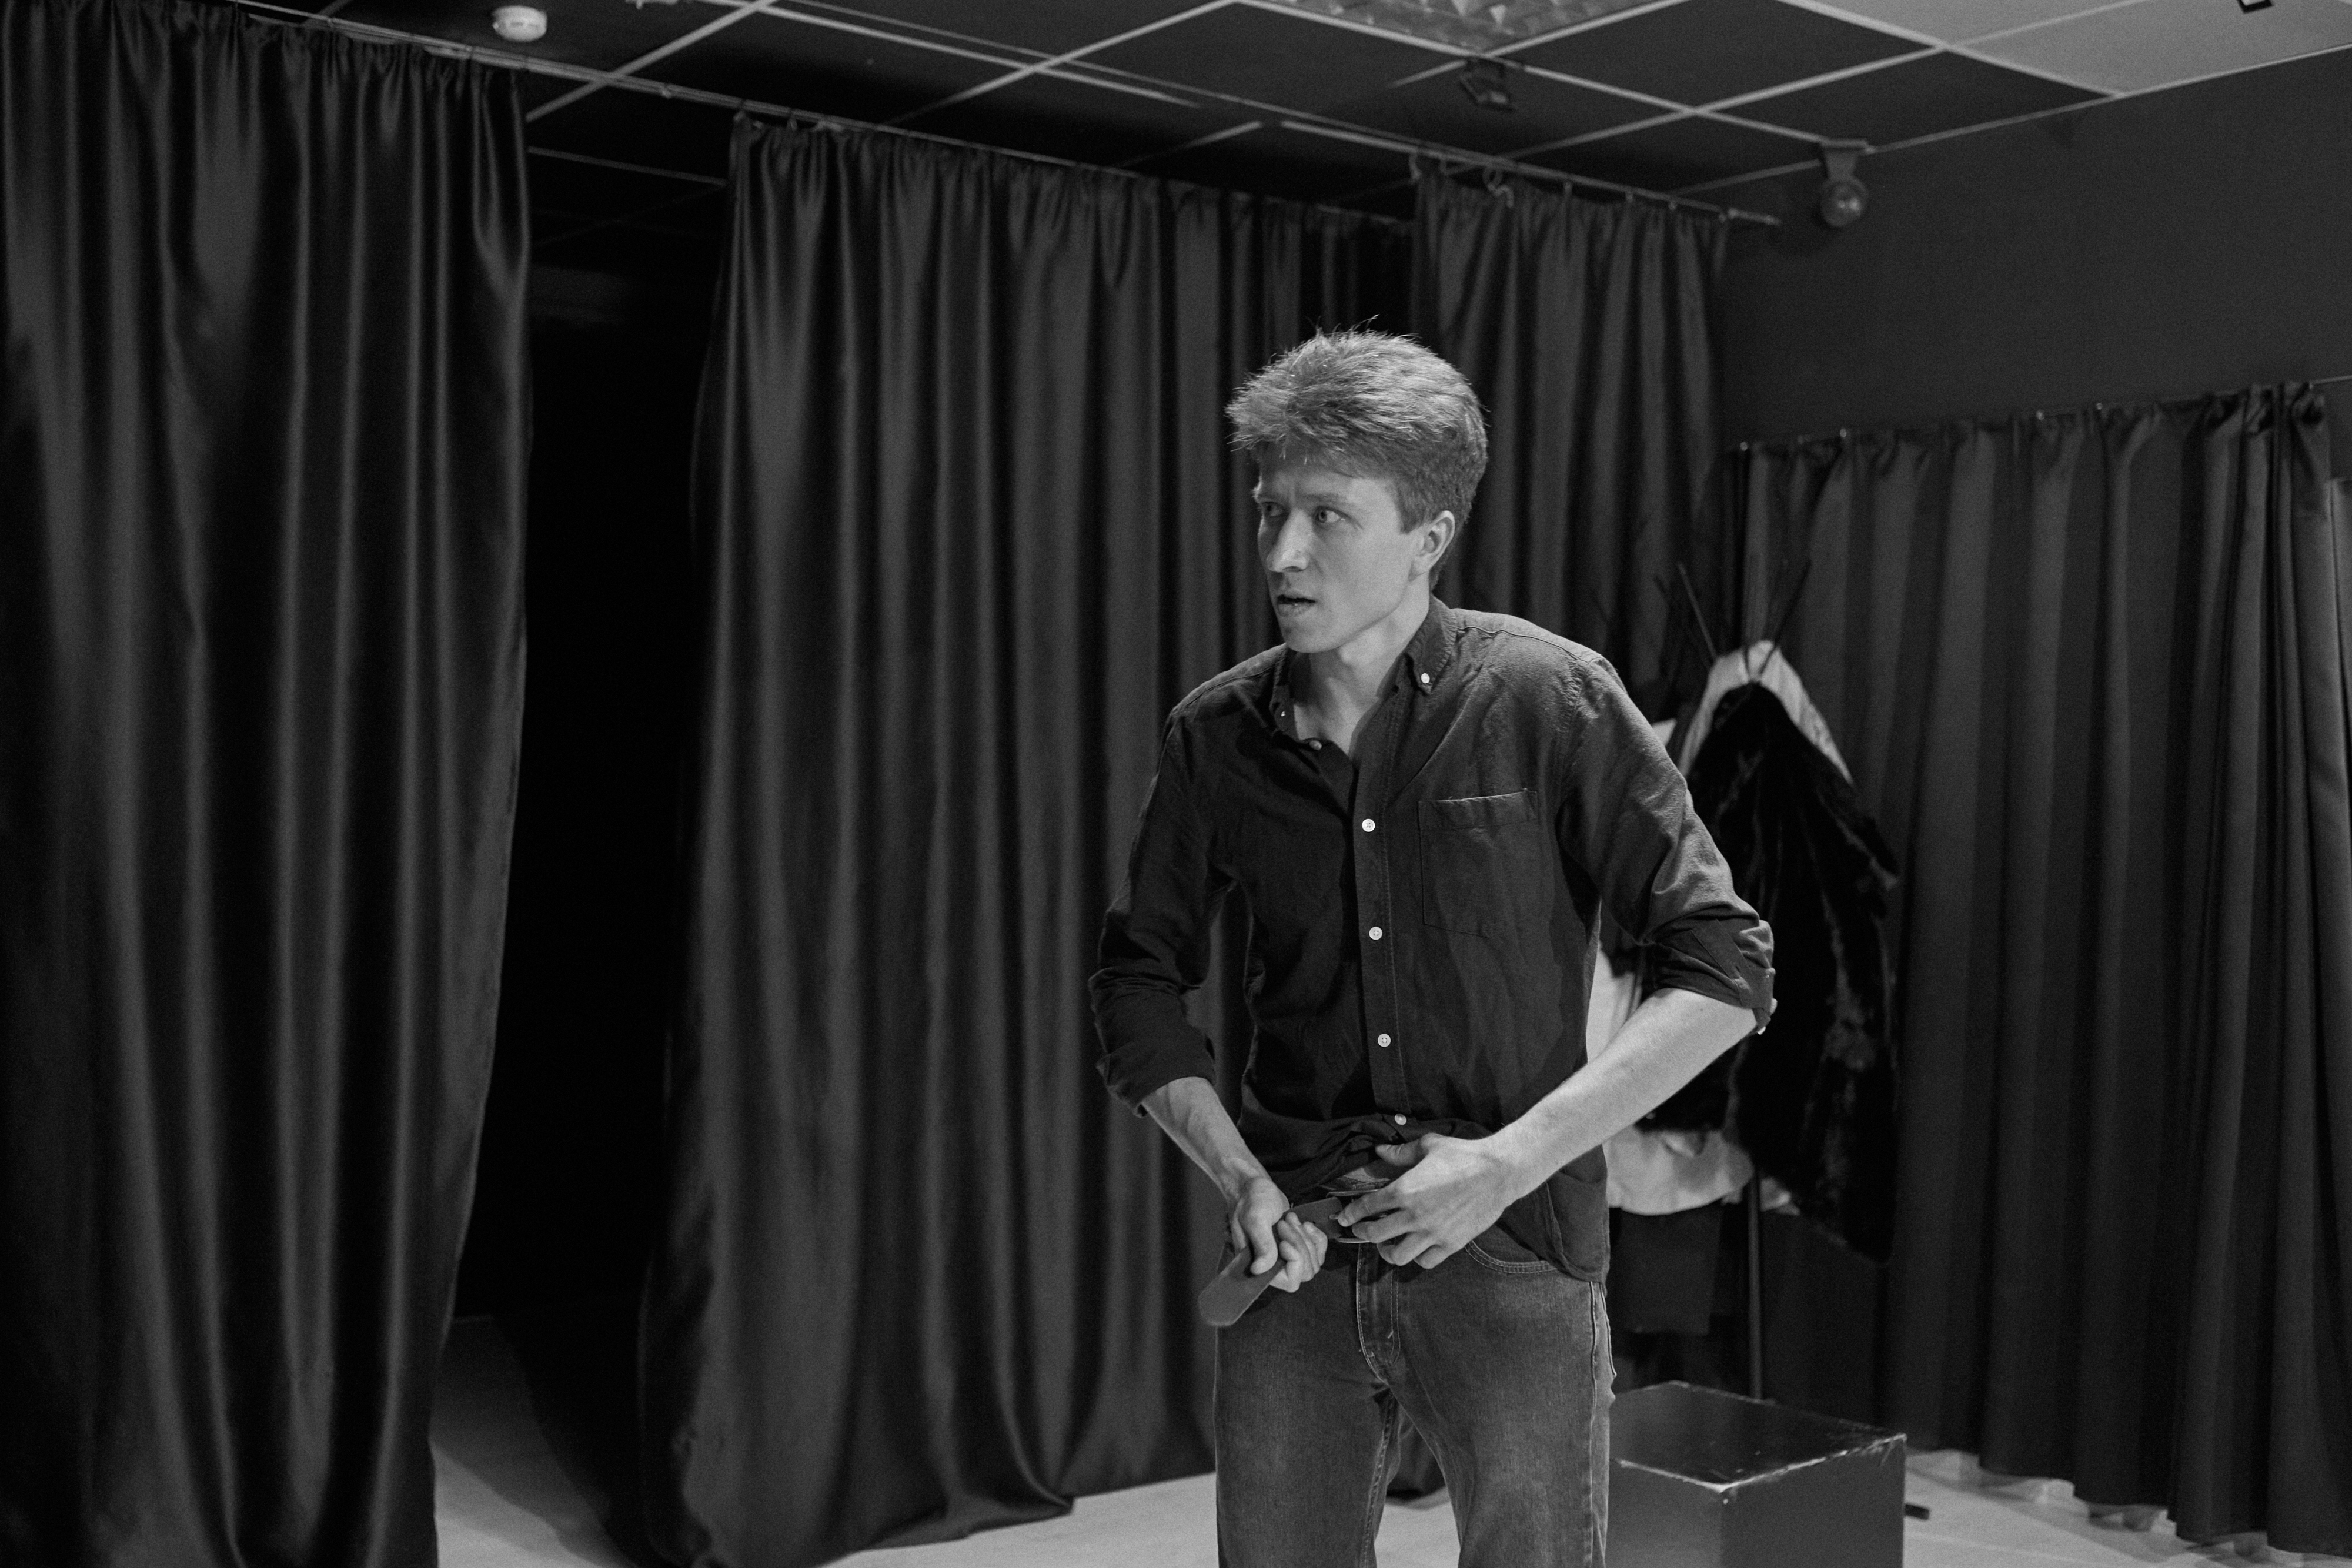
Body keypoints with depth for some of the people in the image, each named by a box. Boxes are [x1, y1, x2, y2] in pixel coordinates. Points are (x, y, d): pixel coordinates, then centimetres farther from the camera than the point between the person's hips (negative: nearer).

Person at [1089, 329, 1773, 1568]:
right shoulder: (1217, 734, 0)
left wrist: (1507, 1163, -14)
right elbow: (1141, 979, 10)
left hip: (1512, 1256, -2)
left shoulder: (1550, 701, -9)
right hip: (1293, 1253, 3)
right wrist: (1237, 1174, -4)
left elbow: (1725, 973, -8)